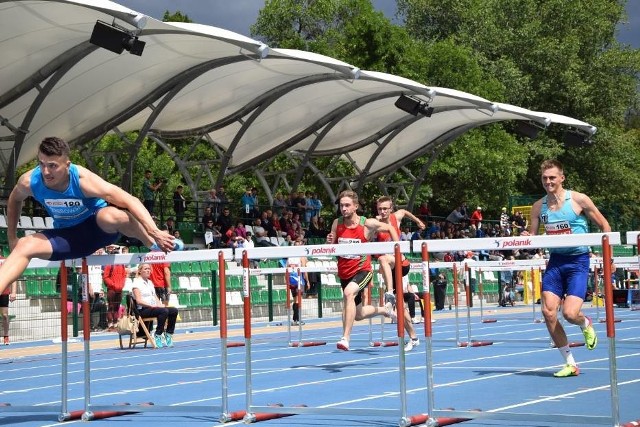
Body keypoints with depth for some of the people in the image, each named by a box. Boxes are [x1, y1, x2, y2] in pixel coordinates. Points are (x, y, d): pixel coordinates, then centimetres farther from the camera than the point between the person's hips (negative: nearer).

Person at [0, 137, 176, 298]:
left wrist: (154, 233, -40)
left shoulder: (83, 179, -31)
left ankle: (157, 245, -16)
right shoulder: (29, 181, -20)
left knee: (112, 215, -38)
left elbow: (130, 200, -32)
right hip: (67, 235, 4)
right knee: (25, 247, -19)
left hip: (100, 226, -4)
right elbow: (14, 200, 7)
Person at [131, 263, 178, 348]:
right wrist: (152, 306, -21)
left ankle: (168, 335, -5)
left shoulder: (150, 282, 23)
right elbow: (139, 301, -14)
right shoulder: (137, 283, -4)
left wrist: (160, 304, 0)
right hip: (142, 310, -8)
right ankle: (157, 336, -27)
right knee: (164, 311, -32)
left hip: (153, 308, 8)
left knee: (174, 310, -11)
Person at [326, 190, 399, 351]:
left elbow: (390, 228, 3)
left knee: (349, 293, -37)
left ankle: (345, 338, -38)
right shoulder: (337, 224, -4)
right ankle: (382, 310, 53)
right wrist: (330, 242, -17)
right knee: (358, 314, 19)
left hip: (362, 270, -5)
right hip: (344, 273, 5)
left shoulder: (368, 224, -14)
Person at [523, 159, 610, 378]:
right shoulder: (538, 207, 4)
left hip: (578, 260, -4)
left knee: (570, 313, -18)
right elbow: (533, 237, 10)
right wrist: (527, 237, -14)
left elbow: (604, 225, 1)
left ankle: (586, 324, 23)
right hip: (555, 260, 4)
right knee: (548, 312, -8)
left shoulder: (578, 200, -7)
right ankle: (570, 364, 6)